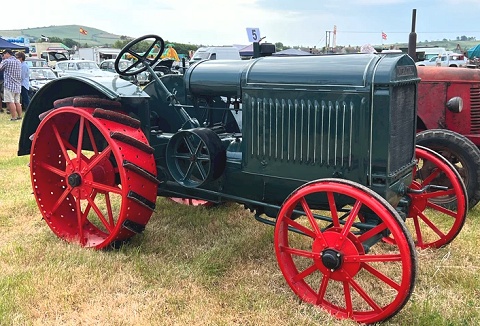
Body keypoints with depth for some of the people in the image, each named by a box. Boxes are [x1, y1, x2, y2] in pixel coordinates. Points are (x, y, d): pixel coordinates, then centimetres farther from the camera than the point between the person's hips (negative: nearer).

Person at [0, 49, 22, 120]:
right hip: (18, 85, 8)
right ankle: (19, 116, 14)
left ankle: (14, 117, -11)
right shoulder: (18, 62, 14)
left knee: (10, 102, -7)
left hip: (9, 85, -7)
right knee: (17, 102, 13)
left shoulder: (6, 61, -8)